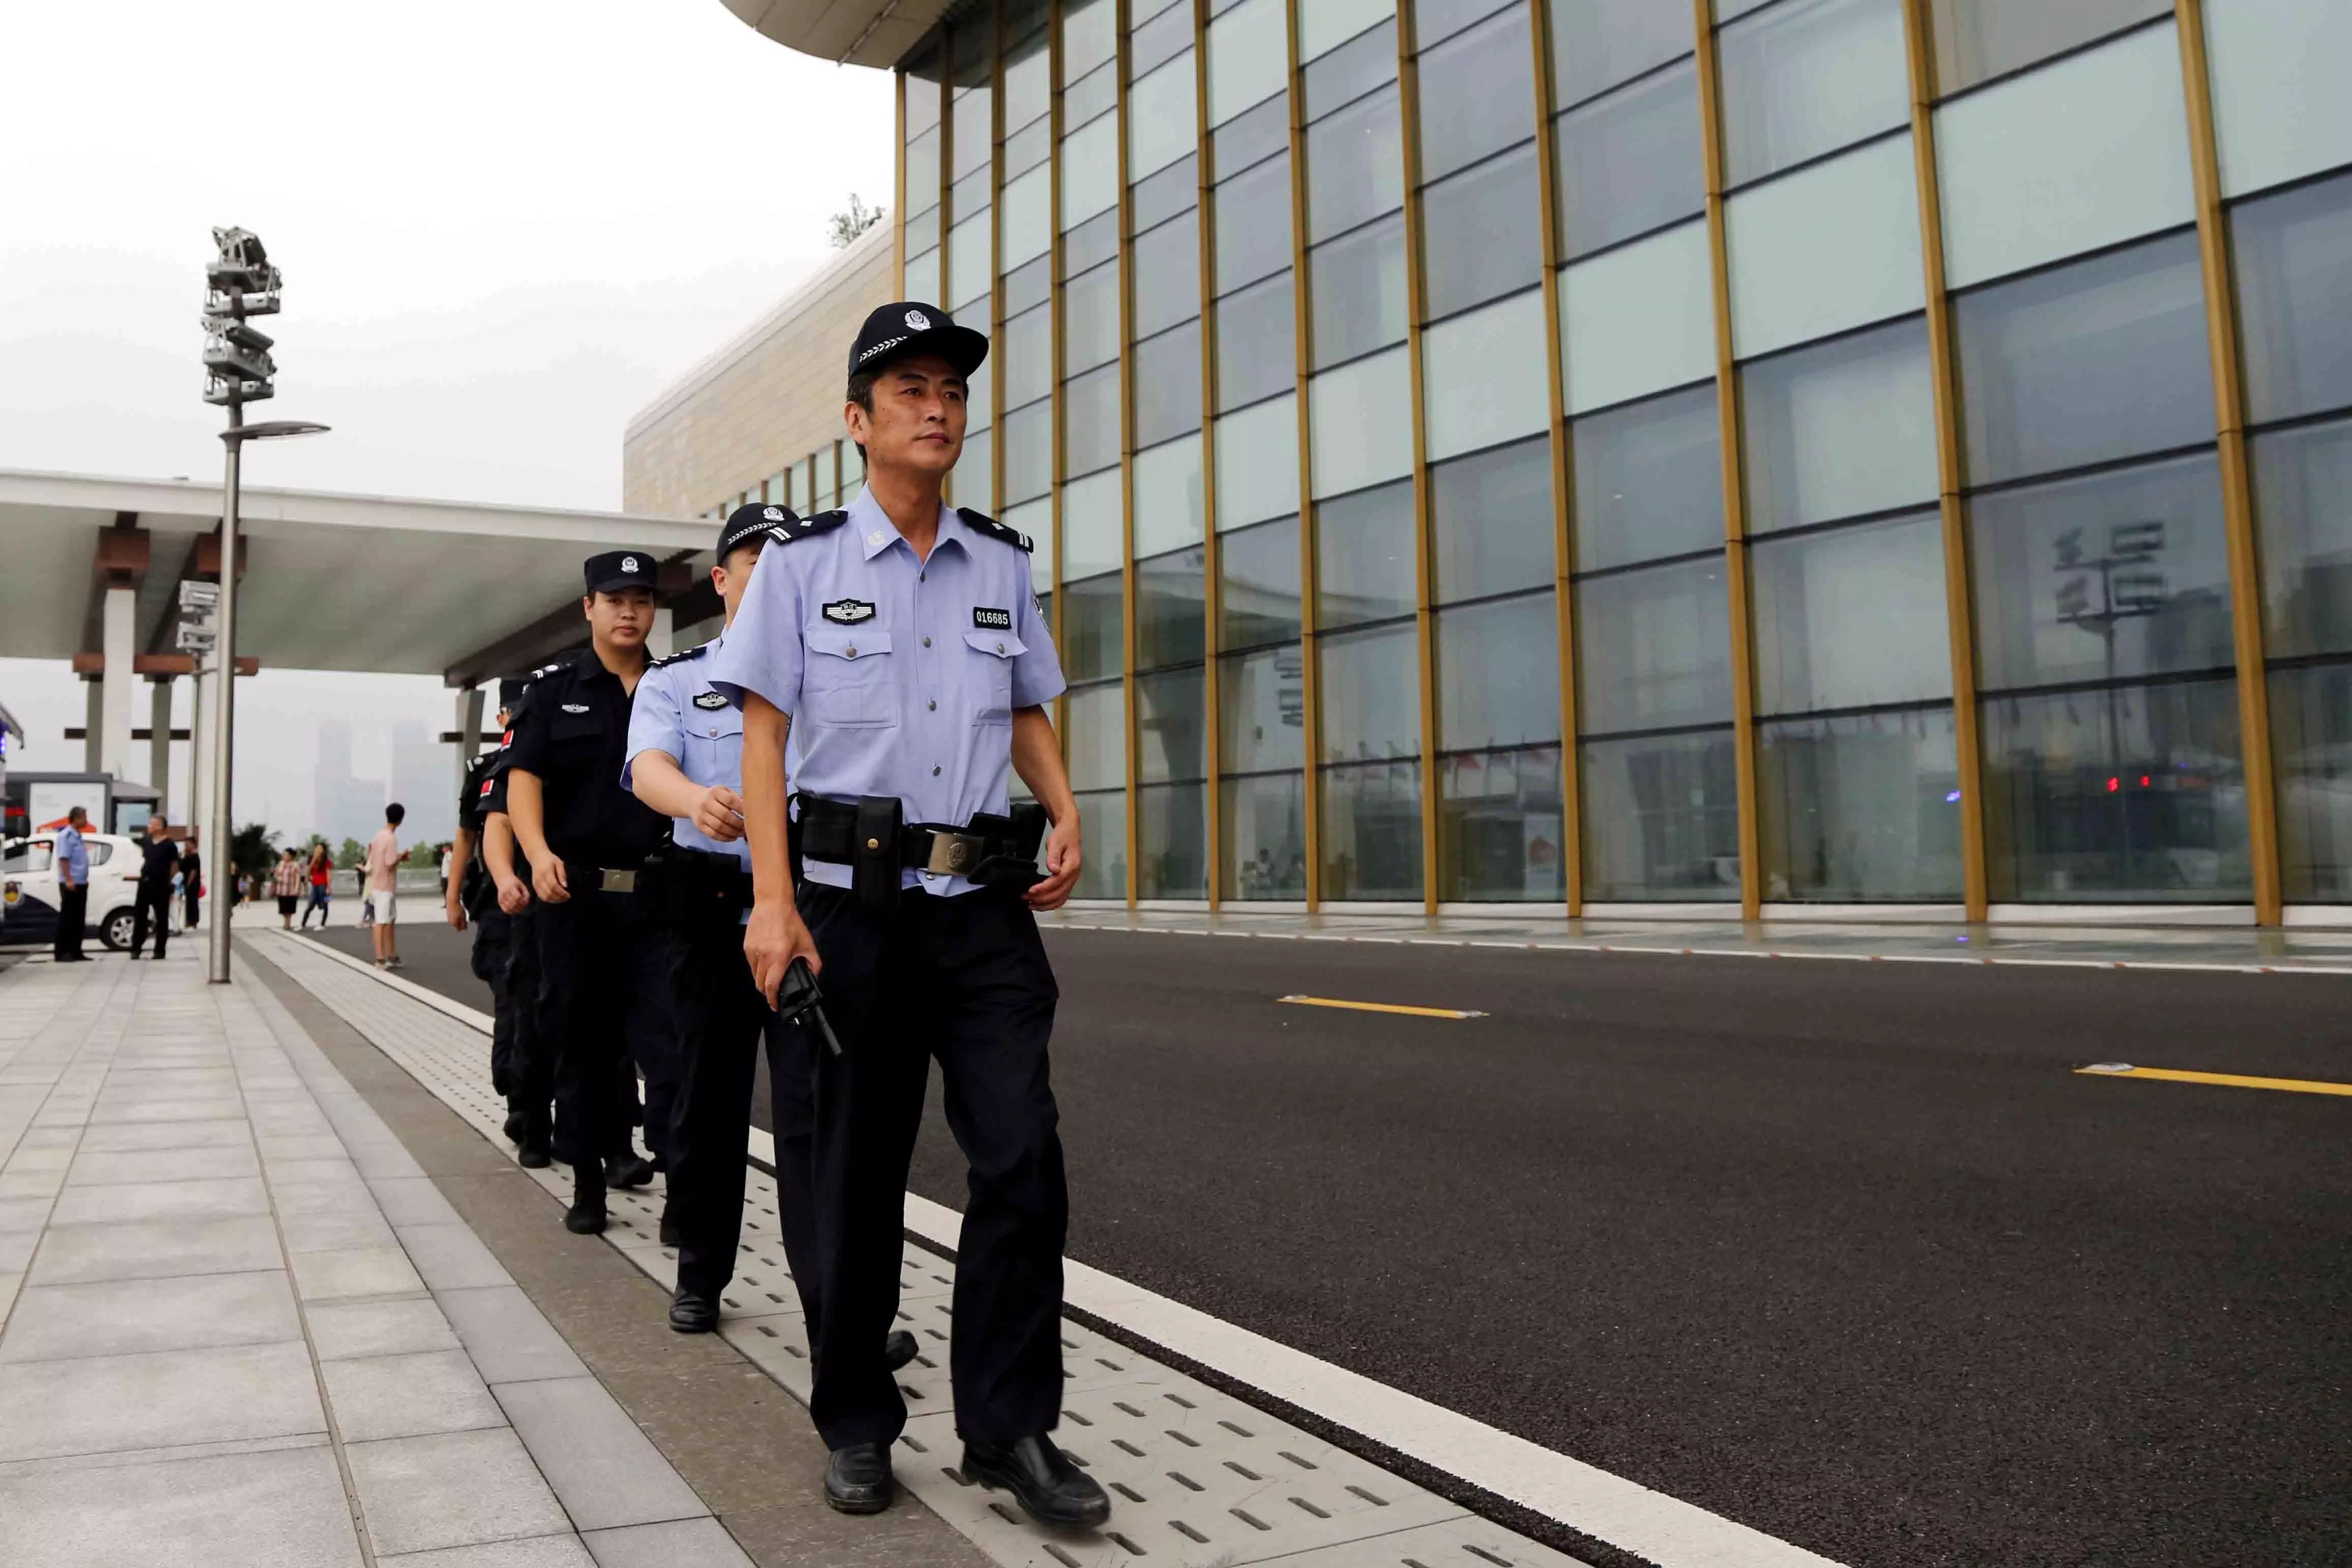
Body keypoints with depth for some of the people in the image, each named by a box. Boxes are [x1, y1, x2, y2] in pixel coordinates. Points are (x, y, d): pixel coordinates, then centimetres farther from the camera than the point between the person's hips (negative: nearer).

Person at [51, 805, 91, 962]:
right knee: (67, 918, -6)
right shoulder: (66, 836, -12)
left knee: (79, 919, 9)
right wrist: (68, 880, -24)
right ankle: (61, 952, -4)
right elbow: (64, 859, -19)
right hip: (70, 884, -9)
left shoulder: (78, 836, 16)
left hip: (81, 883, 9)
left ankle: (75, 952, 13)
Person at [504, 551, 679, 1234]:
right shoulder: (555, 692, 9)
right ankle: (589, 1183, 19)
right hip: (577, 895, 0)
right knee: (583, 1044, 7)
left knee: (672, 1041, -8)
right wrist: (539, 853, -18)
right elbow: (523, 779, 0)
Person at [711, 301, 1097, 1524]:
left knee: (1024, 1158, -6)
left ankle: (1010, 1428, 8)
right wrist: (774, 902, -12)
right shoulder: (800, 563, 3)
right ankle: (855, 1426, 23)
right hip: (852, 902, -2)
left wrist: (1066, 819, 1)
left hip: (983, 905, 3)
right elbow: (763, 738, -1)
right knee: (854, 1172, 6)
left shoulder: (1001, 565, 13)